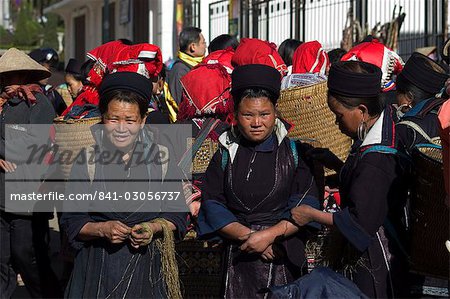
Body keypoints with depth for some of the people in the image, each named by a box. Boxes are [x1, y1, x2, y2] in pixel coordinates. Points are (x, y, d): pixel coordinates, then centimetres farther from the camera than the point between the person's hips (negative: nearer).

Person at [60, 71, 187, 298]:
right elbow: (71, 221, 0)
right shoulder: (87, 161, -1)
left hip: (148, 265, 1)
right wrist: (102, 229, -17)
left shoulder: (161, 158, 1)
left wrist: (154, 228, -14)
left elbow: (176, 215, 4)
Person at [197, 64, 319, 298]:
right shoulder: (226, 151, 5)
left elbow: (306, 205, -7)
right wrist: (248, 235, -13)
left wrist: (270, 234, -17)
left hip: (285, 257, -1)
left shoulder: (292, 149, 0)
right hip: (238, 258, 1)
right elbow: (212, 204, 0)